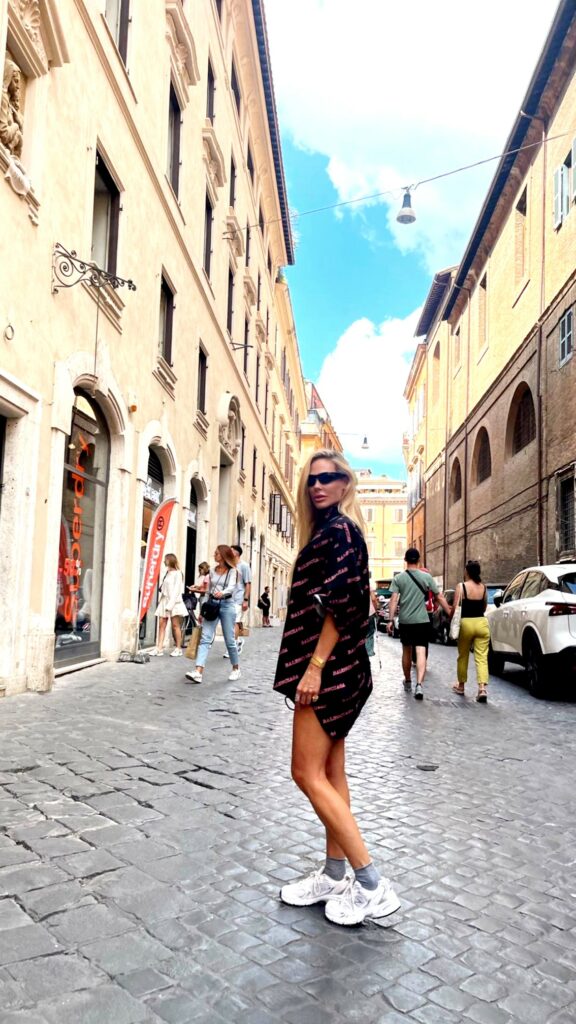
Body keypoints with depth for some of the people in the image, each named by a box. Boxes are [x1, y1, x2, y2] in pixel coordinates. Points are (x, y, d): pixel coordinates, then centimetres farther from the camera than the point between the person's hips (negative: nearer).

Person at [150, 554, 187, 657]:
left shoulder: (177, 573, -4)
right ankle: (159, 648, -1)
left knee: (175, 625, -2)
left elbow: (176, 590, -11)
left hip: (174, 602, -7)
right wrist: (161, 601, 3)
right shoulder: (167, 573, 17)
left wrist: (170, 604, -17)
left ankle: (178, 649, 5)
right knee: (161, 624, 0)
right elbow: (163, 588, 14)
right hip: (164, 601, 7)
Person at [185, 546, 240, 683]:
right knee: (205, 638, -9)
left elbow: (231, 587, -20)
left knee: (229, 640, 4)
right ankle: (198, 672, -18)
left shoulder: (232, 571, -3)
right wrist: (204, 607, 16)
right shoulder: (213, 570, 11)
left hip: (226, 605, -4)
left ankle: (236, 668, 25)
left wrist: (222, 593, -40)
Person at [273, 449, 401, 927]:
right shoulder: (330, 530, 17)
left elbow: (340, 603, -21)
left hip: (329, 667, -10)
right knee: (330, 774, 13)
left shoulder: (338, 529, -12)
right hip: (337, 670, 10)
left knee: (309, 773, -5)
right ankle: (335, 875, 23)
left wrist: (315, 666, -22)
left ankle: (371, 883, 0)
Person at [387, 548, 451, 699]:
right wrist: (450, 613, 8)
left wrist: (391, 620, -4)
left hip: (405, 620, 1)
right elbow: (440, 597, 1)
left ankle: (408, 682, 33)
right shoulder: (426, 577, 0)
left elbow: (394, 600, -7)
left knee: (406, 651, 17)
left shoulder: (398, 578, 0)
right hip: (421, 620, -1)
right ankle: (419, 684, -22)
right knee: (421, 652, -6)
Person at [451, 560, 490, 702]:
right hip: (482, 622, 3)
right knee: (482, 657, -1)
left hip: (466, 623, -2)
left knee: (463, 656, 15)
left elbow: (455, 608, -12)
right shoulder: (483, 587, 5)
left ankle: (461, 686, 29)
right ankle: (482, 688, -15)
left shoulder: (461, 587, -8)